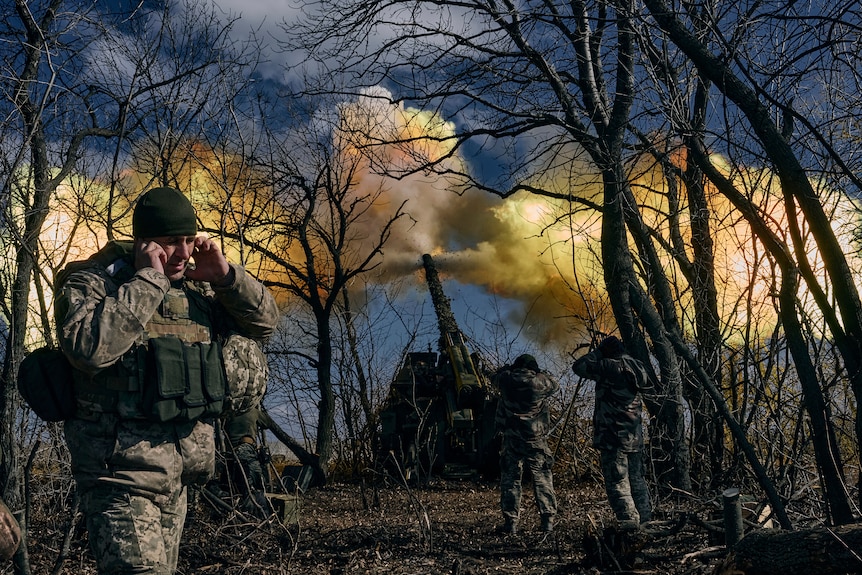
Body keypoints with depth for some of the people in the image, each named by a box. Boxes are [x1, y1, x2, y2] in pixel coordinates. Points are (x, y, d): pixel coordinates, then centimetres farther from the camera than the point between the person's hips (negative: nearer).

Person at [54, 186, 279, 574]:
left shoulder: (198, 290, 12)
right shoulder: (91, 283, -6)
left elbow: (265, 322, 14)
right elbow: (89, 347, -26)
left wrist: (225, 277, -2)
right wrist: (147, 280, -20)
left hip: (179, 471, 7)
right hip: (123, 470, -7)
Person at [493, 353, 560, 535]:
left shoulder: (507, 379, -3)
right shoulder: (541, 382, -4)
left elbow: (498, 375, 20)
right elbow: (555, 385, 17)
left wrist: (513, 368, 34)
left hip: (511, 440, 0)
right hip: (536, 440, 0)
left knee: (510, 480, 6)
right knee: (543, 479, 9)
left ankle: (511, 522, 4)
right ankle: (548, 520, 9)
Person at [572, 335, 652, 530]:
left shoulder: (608, 367, -12)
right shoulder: (636, 367, 8)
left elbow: (578, 366, -7)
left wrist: (598, 352, 6)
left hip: (614, 436, -7)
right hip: (635, 435, 7)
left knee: (617, 481, -4)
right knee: (636, 479, 16)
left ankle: (629, 520, -10)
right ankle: (645, 518, 18)